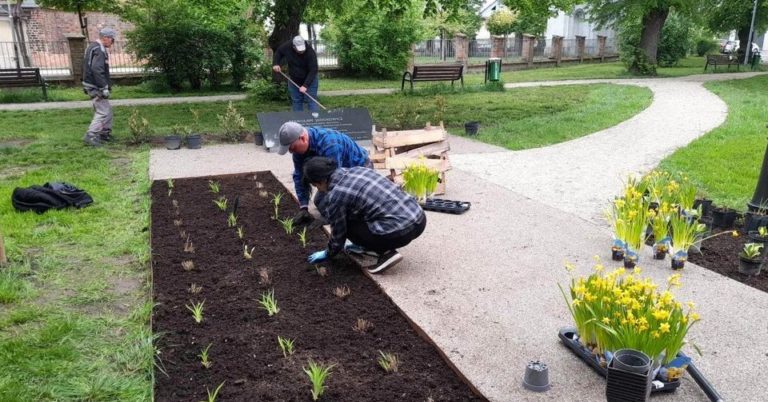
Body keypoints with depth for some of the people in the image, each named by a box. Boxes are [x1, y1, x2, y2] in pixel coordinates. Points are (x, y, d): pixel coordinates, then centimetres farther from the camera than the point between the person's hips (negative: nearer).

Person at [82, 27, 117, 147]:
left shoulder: (92, 47, 16)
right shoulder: (99, 50, -18)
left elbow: (88, 67, 21)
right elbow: (97, 70, -27)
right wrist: (104, 88, -25)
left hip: (92, 86, 11)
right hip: (96, 87, -11)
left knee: (108, 110, 18)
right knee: (103, 112, -10)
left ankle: (105, 133, 25)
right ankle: (90, 136, -11)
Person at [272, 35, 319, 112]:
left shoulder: (310, 52, -29)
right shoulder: (287, 47, -18)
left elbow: (313, 70, -30)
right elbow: (278, 52, 5)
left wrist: (305, 85, -36)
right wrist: (275, 64, -11)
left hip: (309, 79, -4)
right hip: (294, 80, 4)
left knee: (311, 100, -8)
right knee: (296, 101, 8)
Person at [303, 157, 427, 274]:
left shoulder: (335, 195, -8)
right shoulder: (357, 170, 15)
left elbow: (338, 232, 6)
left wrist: (328, 254, 26)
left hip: (401, 230, -8)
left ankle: (386, 252, 2)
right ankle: (367, 245, 29)